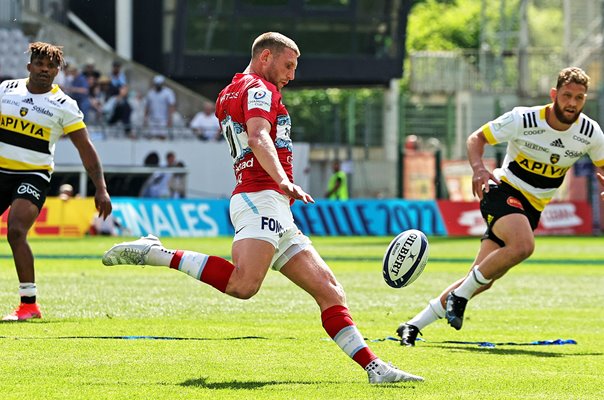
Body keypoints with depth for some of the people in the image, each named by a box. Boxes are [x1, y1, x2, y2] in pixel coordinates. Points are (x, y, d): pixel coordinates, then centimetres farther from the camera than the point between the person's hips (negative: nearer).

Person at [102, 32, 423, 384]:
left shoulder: (228, 94, 27)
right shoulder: (260, 89, -3)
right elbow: (258, 137, -23)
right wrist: (284, 182, -36)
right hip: (262, 198, -11)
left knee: (328, 289, 4)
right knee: (244, 284, -32)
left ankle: (374, 367, -2)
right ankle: (155, 254, -21)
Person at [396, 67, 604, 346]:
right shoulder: (523, 119, -16)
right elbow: (476, 138, -6)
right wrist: (478, 168, -26)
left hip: (532, 207, 5)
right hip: (502, 191, -5)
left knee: (484, 280, -2)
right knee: (523, 245, -36)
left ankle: (414, 325, 8)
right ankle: (460, 295, -17)